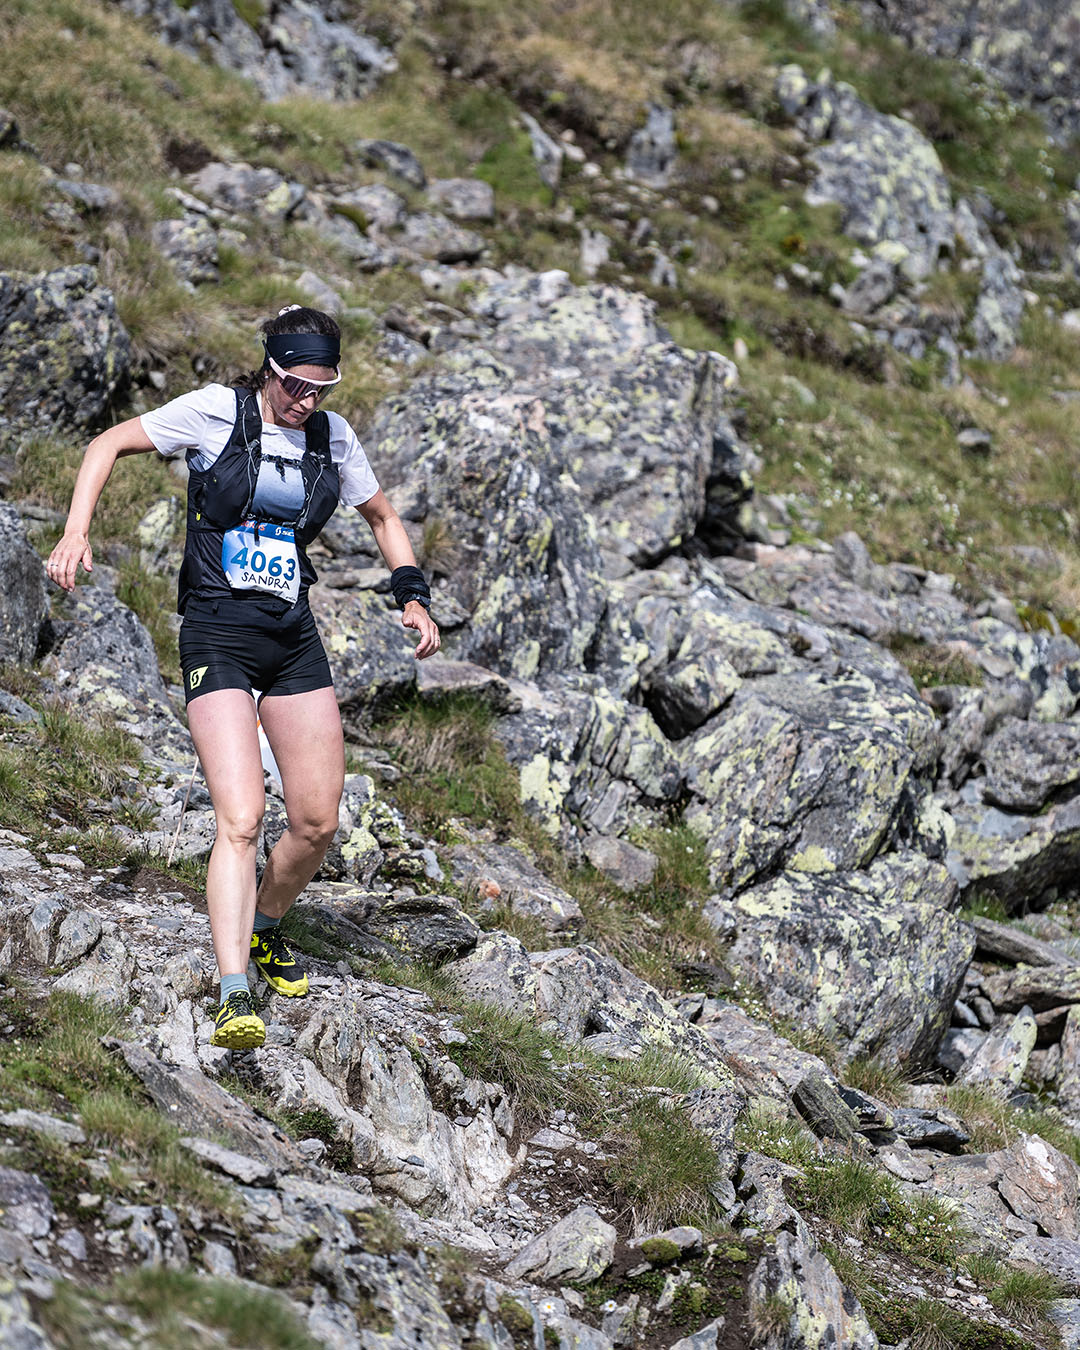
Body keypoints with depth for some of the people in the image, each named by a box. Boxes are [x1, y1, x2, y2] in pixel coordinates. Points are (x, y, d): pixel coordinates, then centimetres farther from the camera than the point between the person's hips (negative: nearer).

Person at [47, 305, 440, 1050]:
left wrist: (413, 595, 8)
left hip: (294, 636, 5)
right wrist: (77, 532, -14)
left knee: (318, 824, 3)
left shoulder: (333, 437, 6)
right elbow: (109, 444, -1)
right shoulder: (216, 411, -7)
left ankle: (265, 929, 32)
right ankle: (234, 997, -23)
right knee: (242, 819, -19)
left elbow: (383, 516, 22)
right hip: (218, 635, -5)